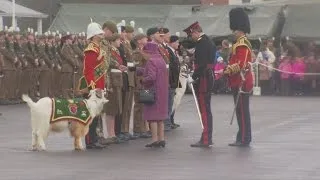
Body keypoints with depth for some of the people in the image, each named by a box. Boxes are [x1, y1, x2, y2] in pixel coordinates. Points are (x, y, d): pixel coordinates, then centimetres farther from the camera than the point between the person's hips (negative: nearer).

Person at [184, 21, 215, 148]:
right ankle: (207, 138, 19)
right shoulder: (209, 42, 16)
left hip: (203, 79, -10)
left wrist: (193, 78, -18)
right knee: (207, 110, 14)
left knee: (204, 110, -8)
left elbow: (201, 64, -23)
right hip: (209, 78, 10)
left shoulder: (201, 43, -16)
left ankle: (205, 140, -8)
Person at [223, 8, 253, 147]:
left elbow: (240, 65, -24)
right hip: (241, 82, 10)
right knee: (242, 110, 12)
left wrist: (227, 71, -20)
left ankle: (244, 139, -3)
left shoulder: (241, 45, -16)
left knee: (242, 110, -6)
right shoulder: (242, 43, 17)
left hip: (241, 82, -10)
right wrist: (227, 70, 11)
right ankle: (243, 138, 16)